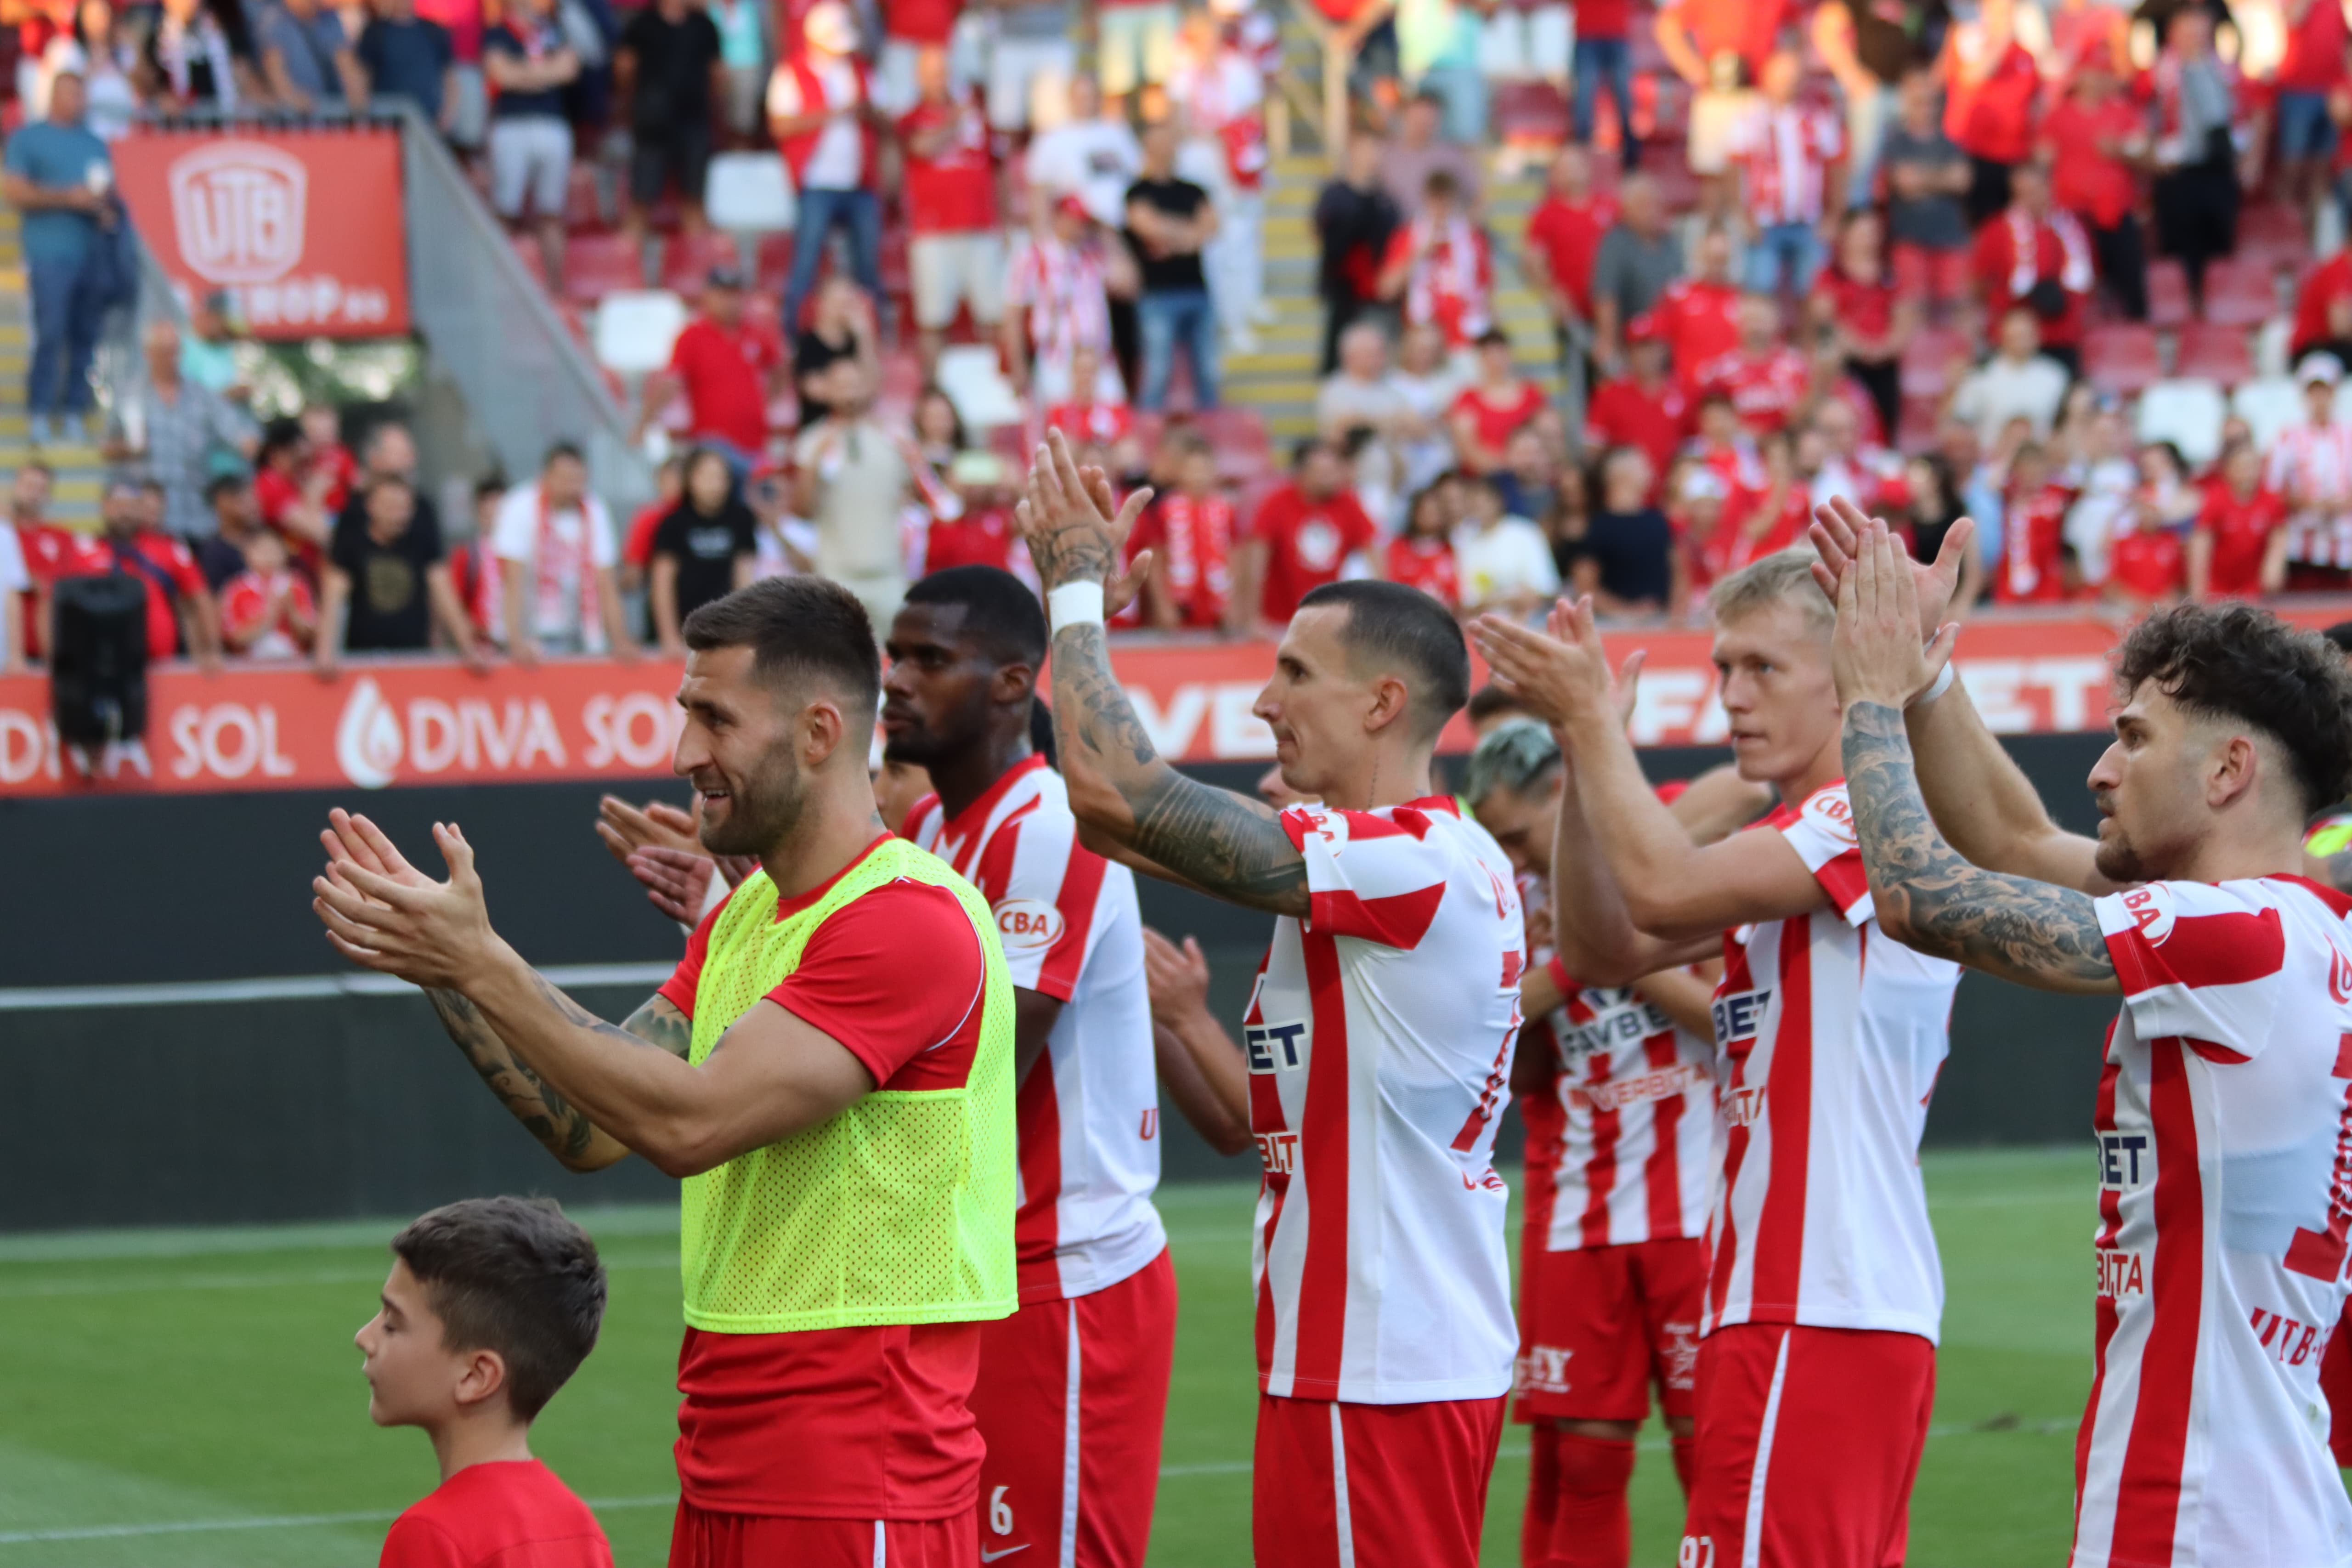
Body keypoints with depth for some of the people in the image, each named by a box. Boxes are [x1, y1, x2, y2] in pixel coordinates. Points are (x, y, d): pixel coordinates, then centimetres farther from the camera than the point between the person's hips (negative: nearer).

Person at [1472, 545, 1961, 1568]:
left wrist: (1591, 720, -8)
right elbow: (1600, 949, 16)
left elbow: (1663, 886, -20)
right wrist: (1583, 752, 7)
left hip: (1818, 1317, -10)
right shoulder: (1781, 846, 20)